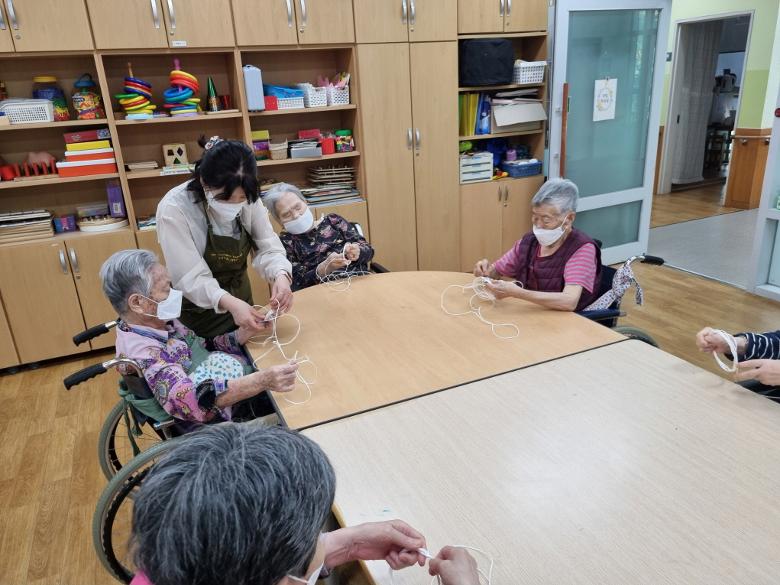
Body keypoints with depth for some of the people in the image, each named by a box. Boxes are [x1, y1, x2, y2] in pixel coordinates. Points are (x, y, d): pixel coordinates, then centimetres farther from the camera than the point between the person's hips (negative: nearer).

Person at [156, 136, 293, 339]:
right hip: (197, 313, -4)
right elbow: (191, 278, -28)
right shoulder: (174, 209, -26)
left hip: (239, 299, 4)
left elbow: (267, 247, -15)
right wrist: (228, 302, -45)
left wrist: (281, 276, -37)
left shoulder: (248, 199, -14)